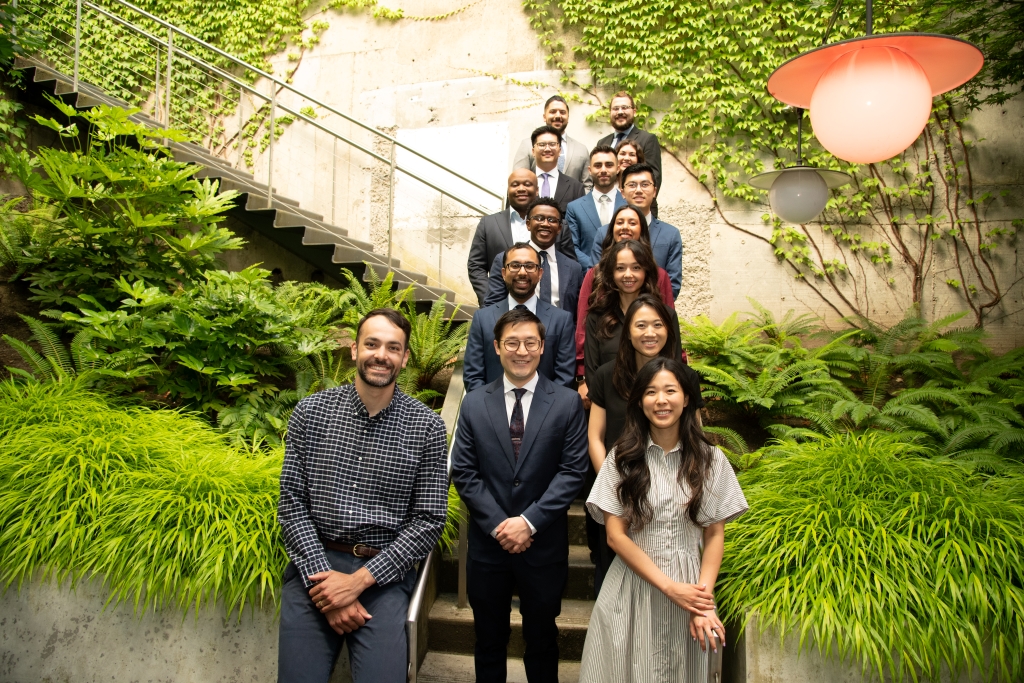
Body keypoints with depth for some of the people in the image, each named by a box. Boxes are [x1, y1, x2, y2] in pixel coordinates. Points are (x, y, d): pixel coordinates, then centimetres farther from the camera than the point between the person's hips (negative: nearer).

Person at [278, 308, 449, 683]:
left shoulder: (427, 426, -4)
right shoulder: (310, 412, 1)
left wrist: (359, 580, -12)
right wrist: (321, 575, -11)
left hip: (384, 572, -1)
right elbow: (292, 503, 0)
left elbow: (429, 521, -5)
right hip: (314, 564, 1)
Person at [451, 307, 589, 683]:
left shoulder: (567, 403, -4)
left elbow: (572, 471, -9)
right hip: (488, 541, 1)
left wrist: (529, 521, -16)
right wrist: (498, 524, -12)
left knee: (542, 638, 18)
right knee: (489, 639, 18)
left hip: (544, 544, -1)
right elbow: (463, 472, -3)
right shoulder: (474, 403, 0)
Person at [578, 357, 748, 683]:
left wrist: (704, 599, -10)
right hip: (632, 587, -1)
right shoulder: (622, 457, -5)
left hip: (689, 588, 1)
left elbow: (715, 534, 2)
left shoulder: (710, 460, 0)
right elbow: (616, 535, -8)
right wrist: (670, 587, -14)